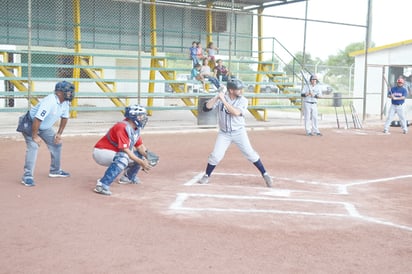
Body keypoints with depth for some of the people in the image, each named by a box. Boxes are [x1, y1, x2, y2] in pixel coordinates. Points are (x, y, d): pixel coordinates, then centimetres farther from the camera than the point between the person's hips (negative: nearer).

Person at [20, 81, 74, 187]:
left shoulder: (65, 102, -9)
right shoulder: (49, 102, -35)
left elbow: (64, 117, 7)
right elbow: (37, 119, -36)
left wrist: (59, 133, 5)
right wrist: (35, 136, -29)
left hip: (45, 127, 9)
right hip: (30, 124, -9)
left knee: (56, 143, 12)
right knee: (33, 146, -24)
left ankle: (55, 170, 28)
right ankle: (27, 176, -21)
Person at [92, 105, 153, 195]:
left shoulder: (136, 128, 3)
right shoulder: (123, 127, -26)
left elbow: (140, 146, 7)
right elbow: (126, 151, -29)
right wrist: (141, 162, -28)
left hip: (115, 153, 10)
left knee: (140, 155, 10)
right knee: (123, 158, -37)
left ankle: (129, 177, 33)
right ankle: (102, 185, -39)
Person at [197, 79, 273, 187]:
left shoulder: (243, 100, -9)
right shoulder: (220, 97, -6)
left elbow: (236, 113, -27)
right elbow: (206, 108, -14)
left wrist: (223, 100, -29)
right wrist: (217, 97, -24)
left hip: (239, 132, -1)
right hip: (224, 133, 1)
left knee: (250, 153, -3)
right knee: (215, 155, -3)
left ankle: (265, 174, 9)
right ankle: (206, 176, 17)